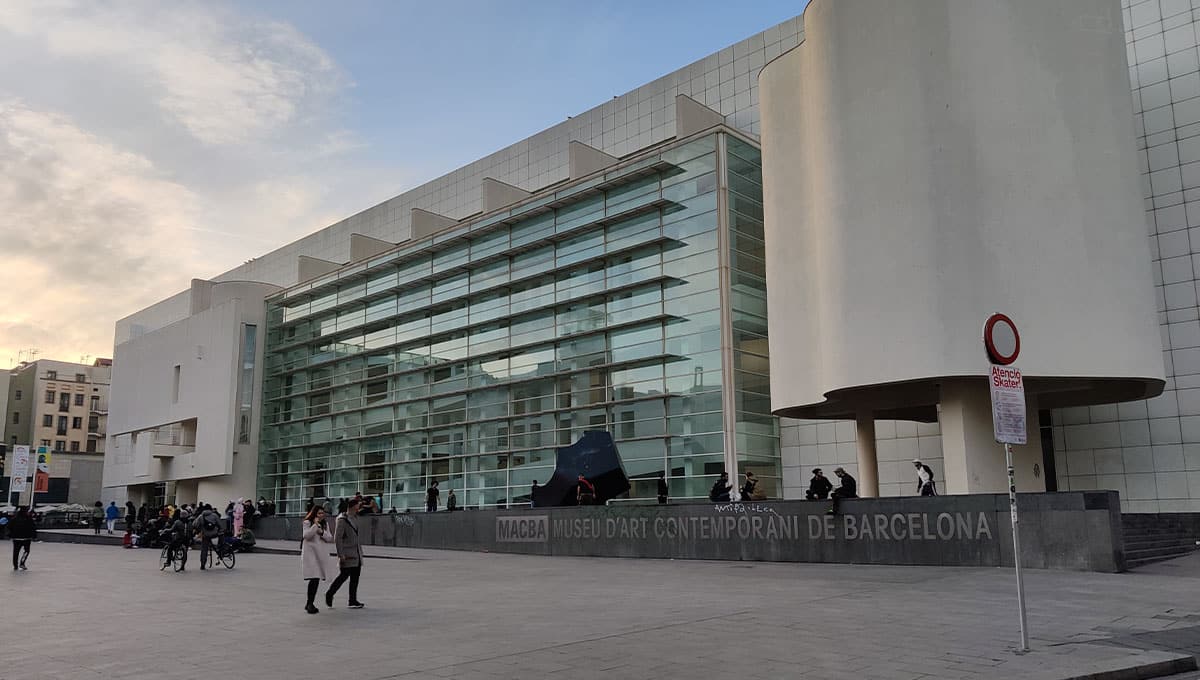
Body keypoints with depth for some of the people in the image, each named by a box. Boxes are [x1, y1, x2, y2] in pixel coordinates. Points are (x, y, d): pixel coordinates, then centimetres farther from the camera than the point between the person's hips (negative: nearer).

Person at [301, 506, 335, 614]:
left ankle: (309, 603, 17)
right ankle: (310, 604, -7)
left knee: (317, 579, 4)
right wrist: (315, 525, -16)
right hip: (310, 553, -5)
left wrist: (321, 532, -6)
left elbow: (330, 539, 9)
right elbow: (306, 535, -14)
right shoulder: (307, 523, 0)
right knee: (314, 578, -15)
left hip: (321, 553, 5)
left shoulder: (325, 524, 14)